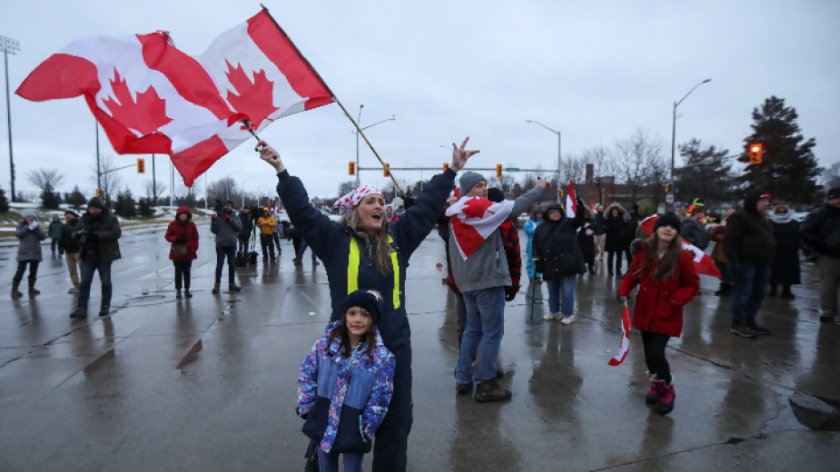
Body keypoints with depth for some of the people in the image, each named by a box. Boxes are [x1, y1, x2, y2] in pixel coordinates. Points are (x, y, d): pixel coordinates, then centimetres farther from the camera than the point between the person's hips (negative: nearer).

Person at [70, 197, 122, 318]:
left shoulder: (110, 218, -5)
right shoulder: (84, 219, 7)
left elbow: (116, 233, -16)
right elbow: (74, 233, 12)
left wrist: (98, 235, -26)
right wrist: (79, 234, -14)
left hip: (104, 255, -3)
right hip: (88, 255, 4)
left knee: (105, 282, 6)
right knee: (85, 282, 0)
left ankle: (105, 307, 18)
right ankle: (81, 308, 2)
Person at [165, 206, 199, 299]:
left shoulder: (191, 225, 0)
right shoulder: (173, 224, -4)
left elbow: (195, 238, 5)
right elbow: (167, 236, 1)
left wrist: (193, 249, -4)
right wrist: (176, 239, -16)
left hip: (188, 253, 1)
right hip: (177, 253, -1)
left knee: (187, 272, 8)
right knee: (178, 272, 2)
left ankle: (187, 290, 18)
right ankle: (178, 290, 10)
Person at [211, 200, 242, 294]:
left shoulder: (235, 217, 7)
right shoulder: (218, 217, 2)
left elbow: (240, 227, -6)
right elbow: (214, 230, -2)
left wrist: (231, 220, -13)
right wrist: (213, 220, -14)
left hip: (232, 244, 2)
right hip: (220, 244, -2)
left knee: (231, 264, 9)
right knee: (219, 264, -2)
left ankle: (232, 283, 18)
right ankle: (217, 284, 3)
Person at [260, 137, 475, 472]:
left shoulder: (397, 237, 5)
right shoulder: (335, 240, -3)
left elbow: (426, 206, 9)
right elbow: (302, 211, -8)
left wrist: (452, 170, 10)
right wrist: (281, 171, -14)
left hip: (394, 344, 4)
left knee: (396, 419, 15)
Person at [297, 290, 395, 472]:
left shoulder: (382, 357, -15)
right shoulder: (326, 342, -7)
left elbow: (380, 398, -11)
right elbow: (306, 374, 1)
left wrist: (367, 428, -10)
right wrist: (306, 407, -2)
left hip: (353, 427, -3)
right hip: (323, 421, 3)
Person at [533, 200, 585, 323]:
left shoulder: (568, 223, 0)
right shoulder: (542, 228, 7)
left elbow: (579, 219, -18)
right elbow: (536, 245, 7)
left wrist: (579, 206, -36)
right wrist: (538, 260, -2)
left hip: (566, 264, -4)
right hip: (550, 265, 4)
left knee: (567, 290, -1)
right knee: (552, 290, 17)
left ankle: (568, 314, 11)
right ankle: (554, 311, 32)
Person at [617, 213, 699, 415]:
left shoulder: (683, 256, -11)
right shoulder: (644, 252, -3)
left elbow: (692, 285, -3)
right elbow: (632, 275, 5)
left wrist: (675, 301, -17)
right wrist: (623, 292, -12)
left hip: (667, 316, -3)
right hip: (645, 312, 4)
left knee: (656, 353, -12)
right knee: (649, 354, 12)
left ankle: (667, 389, 16)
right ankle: (657, 384, 40)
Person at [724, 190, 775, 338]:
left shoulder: (763, 218, 19)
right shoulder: (740, 217, -11)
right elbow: (729, 241, -18)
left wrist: (770, 259, 21)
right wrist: (734, 262, -23)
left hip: (762, 263, 9)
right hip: (746, 262, -9)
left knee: (758, 294, 12)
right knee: (743, 293, -6)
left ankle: (749, 321, 24)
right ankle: (737, 324, 1)